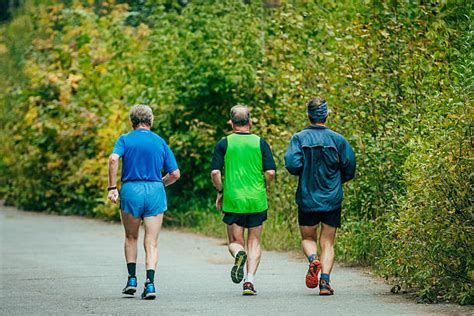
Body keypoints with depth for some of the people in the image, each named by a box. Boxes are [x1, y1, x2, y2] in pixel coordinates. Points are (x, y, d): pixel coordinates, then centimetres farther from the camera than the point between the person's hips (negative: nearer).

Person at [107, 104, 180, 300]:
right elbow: (175, 174, 6)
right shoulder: (160, 142, 9)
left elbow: (113, 159, -17)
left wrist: (112, 187, -13)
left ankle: (132, 279, 15)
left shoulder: (125, 139, 4)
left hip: (131, 190, -1)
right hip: (155, 191, 1)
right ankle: (150, 283, -13)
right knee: (151, 243, 1)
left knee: (131, 238, 20)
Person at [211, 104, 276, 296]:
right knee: (254, 243, 11)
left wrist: (220, 192, 8)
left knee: (235, 242, 11)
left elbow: (215, 172, -8)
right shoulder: (260, 143, 0)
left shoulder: (224, 143, -1)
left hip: (233, 201, -1)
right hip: (257, 201, 1)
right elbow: (270, 172, -5)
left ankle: (238, 254, -24)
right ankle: (249, 281, -3)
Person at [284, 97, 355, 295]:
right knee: (327, 243, 7)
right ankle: (325, 281, -9)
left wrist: (303, 173, 6)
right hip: (332, 199, 0)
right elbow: (350, 169, -2)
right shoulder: (337, 139, -3)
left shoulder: (299, 138, -5)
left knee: (307, 238, 17)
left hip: (307, 199, 0)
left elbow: (292, 164, -17)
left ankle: (313, 260, -14)